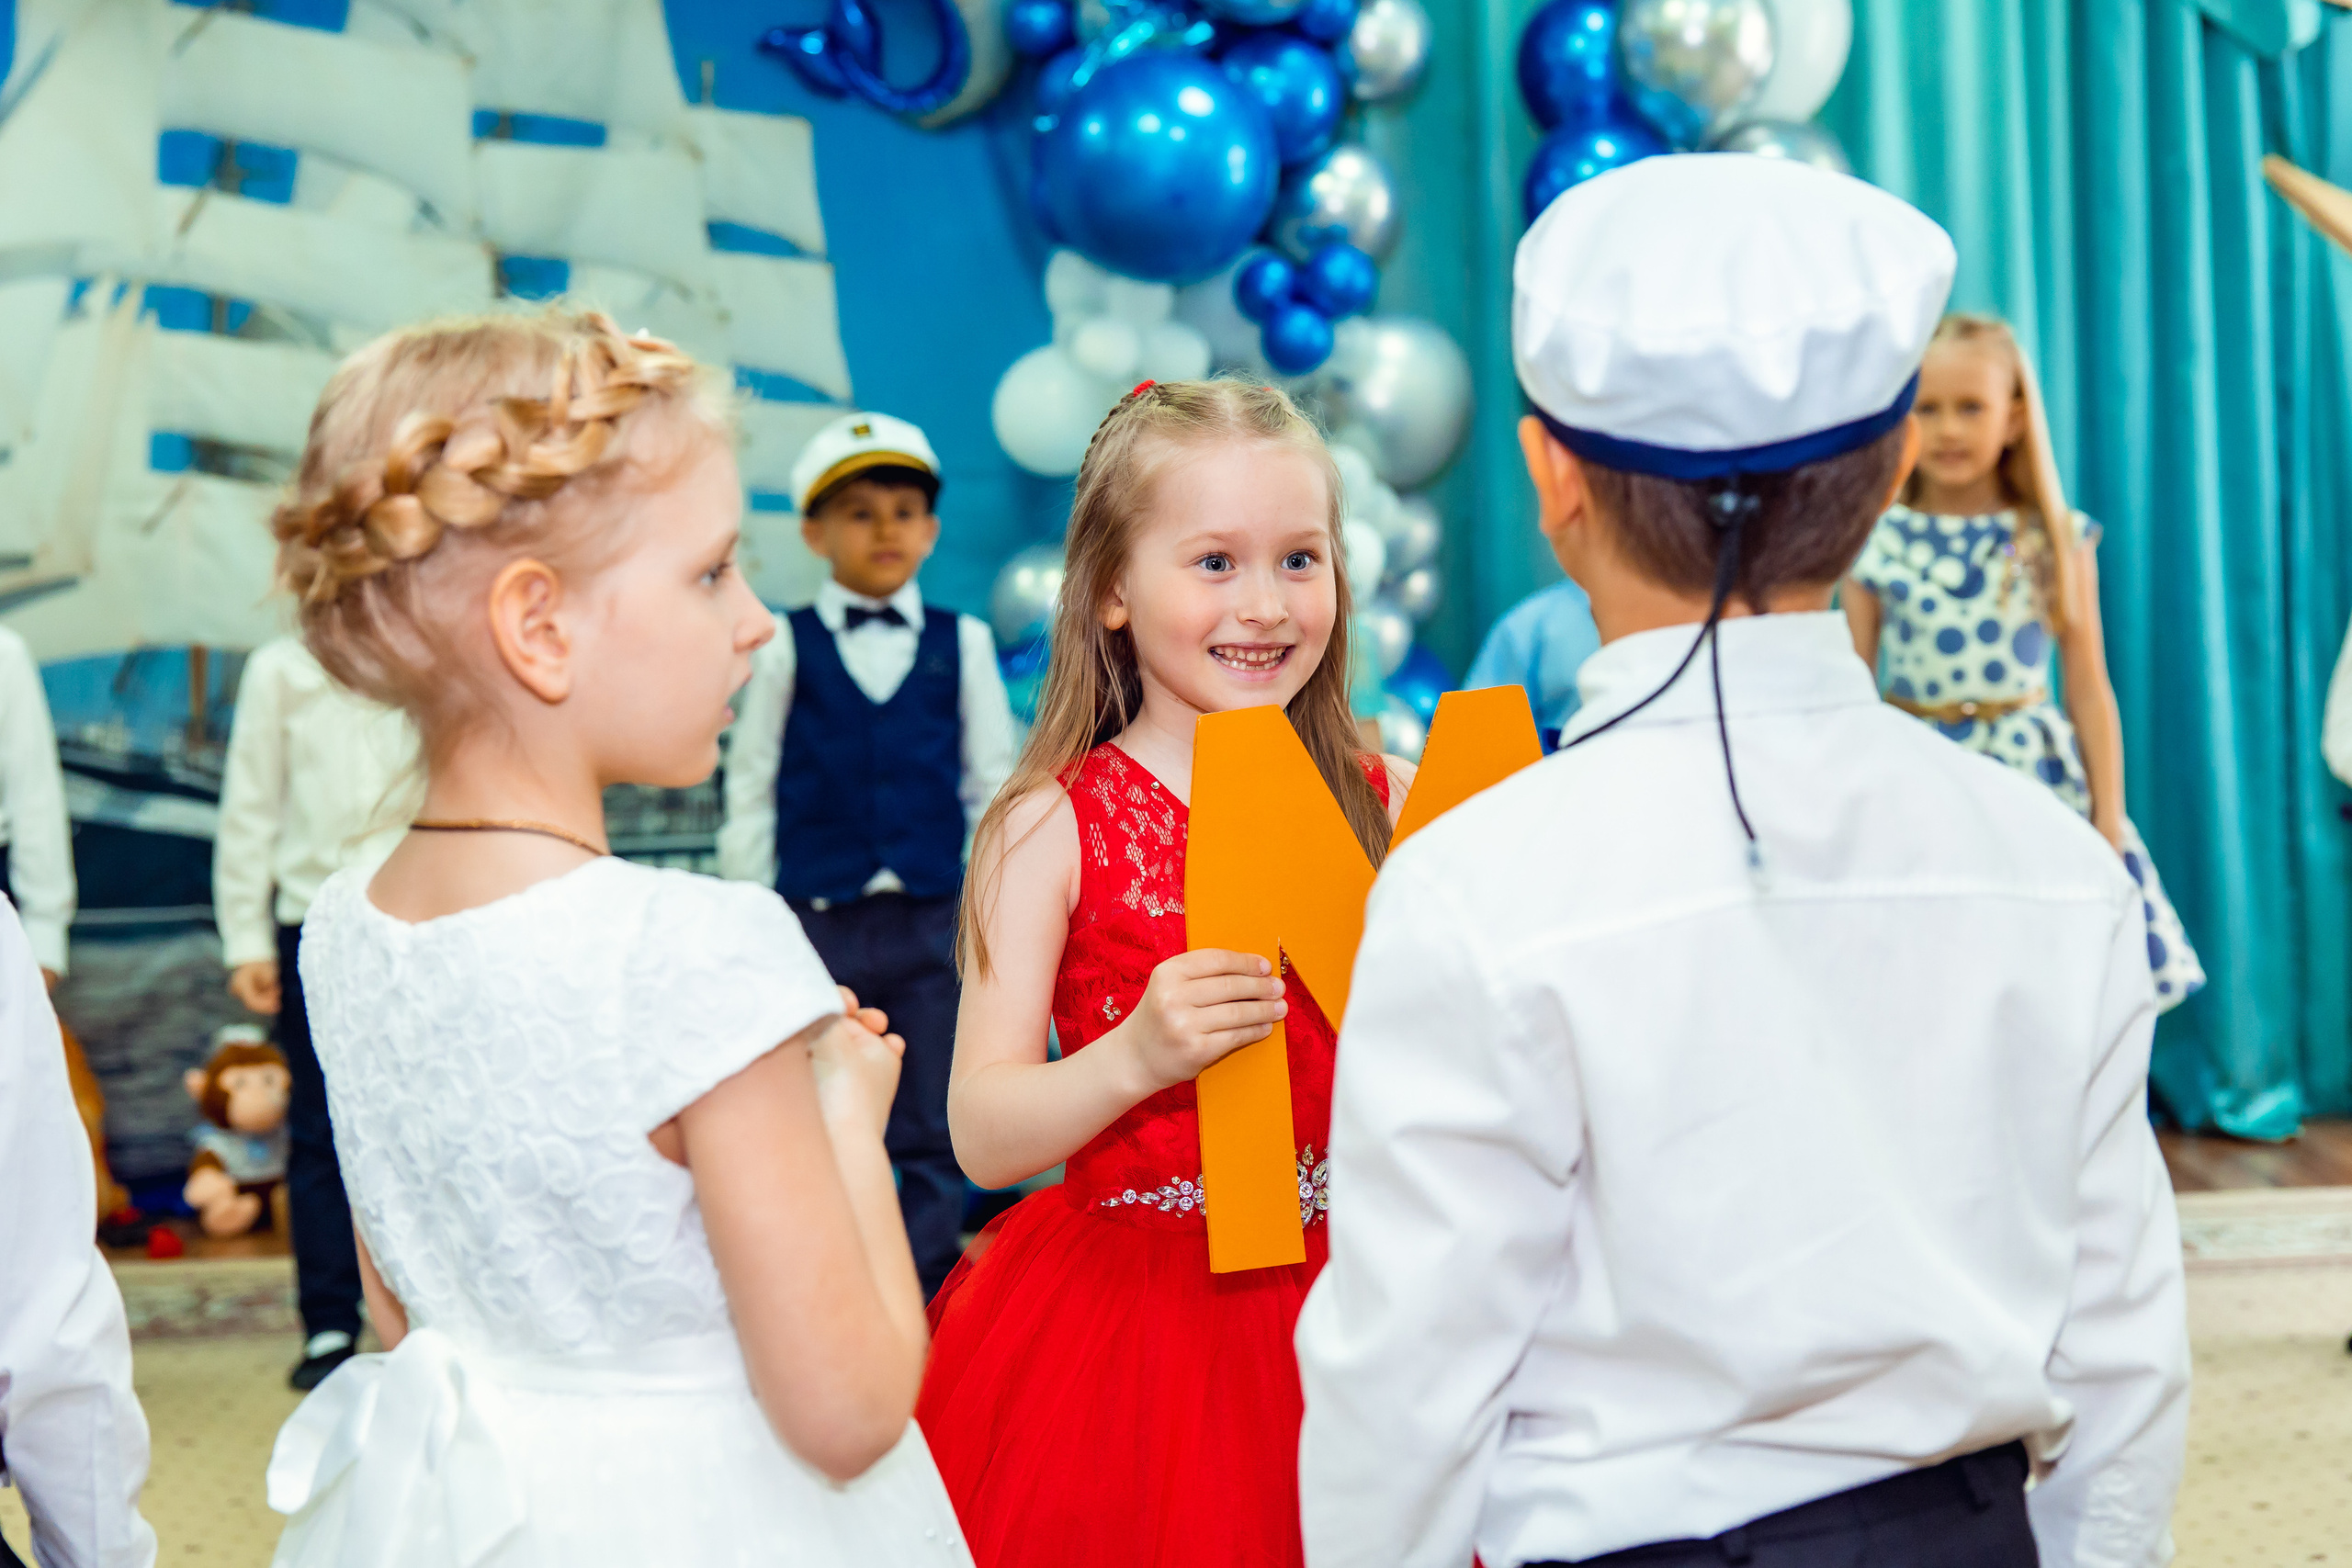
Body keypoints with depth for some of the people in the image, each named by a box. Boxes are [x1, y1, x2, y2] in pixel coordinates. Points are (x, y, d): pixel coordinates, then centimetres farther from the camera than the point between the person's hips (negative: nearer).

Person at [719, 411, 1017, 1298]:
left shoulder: (962, 645, 7)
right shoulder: (785, 648, 3)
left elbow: (992, 786, 10)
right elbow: (751, 792, 6)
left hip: (932, 919, 1)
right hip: (815, 918, -1)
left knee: (933, 1134, 6)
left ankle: (929, 1311, 17)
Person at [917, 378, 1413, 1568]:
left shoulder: (1387, 804, 1)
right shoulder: (1056, 825, -7)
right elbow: (983, 1135, -11)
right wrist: (1134, 1056, -27)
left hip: (1351, 1307, 3)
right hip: (1128, 1319, -2)